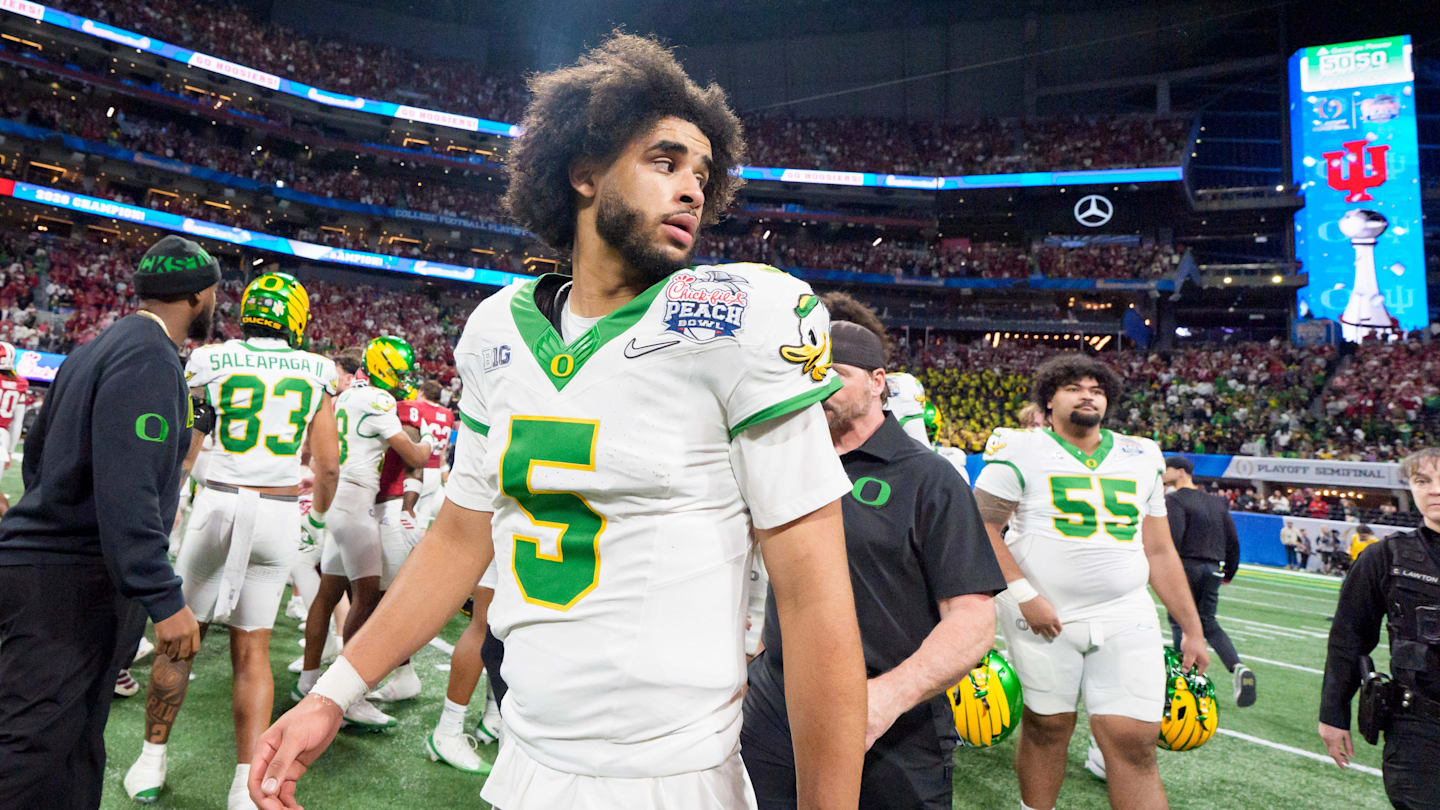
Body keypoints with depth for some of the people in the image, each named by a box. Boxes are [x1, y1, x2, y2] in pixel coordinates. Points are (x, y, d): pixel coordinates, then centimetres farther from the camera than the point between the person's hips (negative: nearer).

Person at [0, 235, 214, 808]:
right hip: (67, 583, -10)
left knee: (76, 750, 17)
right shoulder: (148, 357, -16)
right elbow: (127, 492, -24)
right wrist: (165, 600, -24)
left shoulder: (96, 350, 14)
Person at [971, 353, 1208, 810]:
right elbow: (983, 527, -6)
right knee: (1047, 726, 8)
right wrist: (1023, 593, -14)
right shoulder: (1022, 451, -2)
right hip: (1045, 618, -3)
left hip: (1125, 619, 3)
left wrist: (1192, 629, 14)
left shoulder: (1141, 458, 13)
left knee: (1134, 742, -1)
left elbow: (1159, 552, 15)